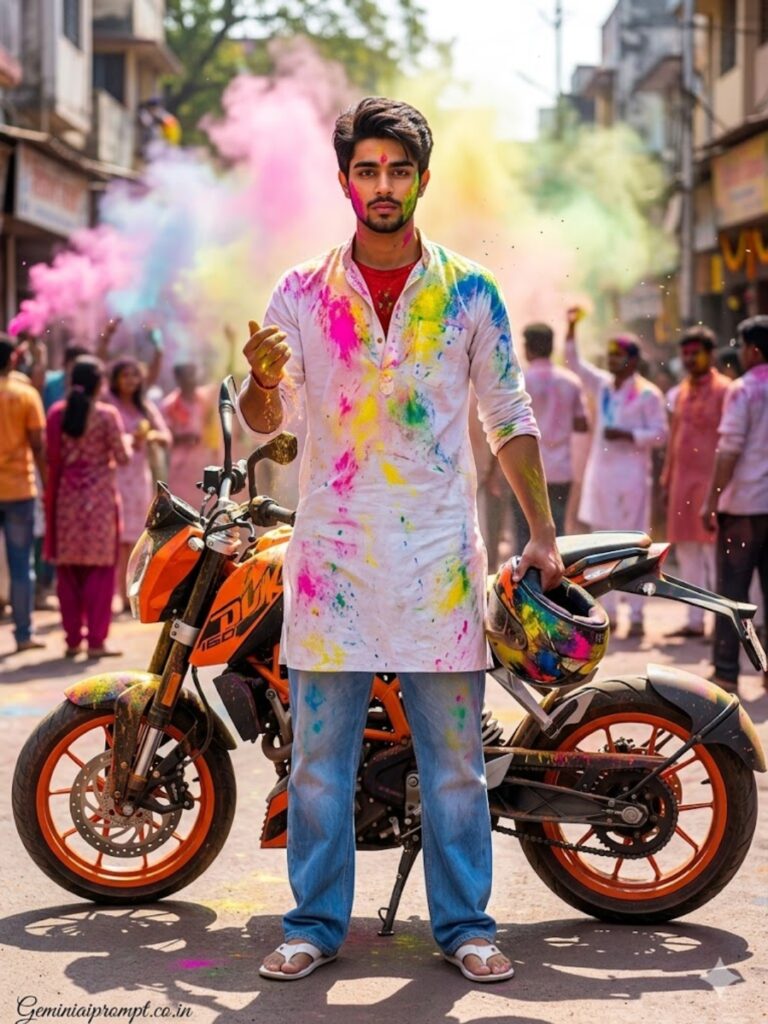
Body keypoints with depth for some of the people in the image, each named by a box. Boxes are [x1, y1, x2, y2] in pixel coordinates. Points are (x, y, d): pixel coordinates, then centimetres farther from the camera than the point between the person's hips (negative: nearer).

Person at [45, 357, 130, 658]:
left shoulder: (57, 413, 2)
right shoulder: (107, 415, -9)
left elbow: (52, 457, 4)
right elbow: (122, 457, -5)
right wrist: (127, 443, 14)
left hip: (66, 496, 4)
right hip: (99, 495, -4)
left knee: (68, 568, 10)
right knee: (100, 567, 2)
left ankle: (72, 639, 12)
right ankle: (96, 640, 0)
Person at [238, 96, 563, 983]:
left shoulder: (470, 291, 6)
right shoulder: (302, 292, 6)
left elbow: (509, 419, 9)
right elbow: (263, 420, 3)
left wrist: (541, 533, 4)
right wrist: (263, 377, -20)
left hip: (439, 555, 0)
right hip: (332, 550, 0)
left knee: (454, 755, 4)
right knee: (319, 752, 4)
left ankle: (463, 923, 15)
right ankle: (315, 923, 15)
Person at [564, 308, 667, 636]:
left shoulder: (648, 394, -4)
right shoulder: (602, 385, 13)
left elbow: (660, 434, -6)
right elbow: (574, 361, 18)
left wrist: (626, 434, -16)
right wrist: (571, 328, 6)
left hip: (630, 477, -6)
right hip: (600, 474, 6)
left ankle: (635, 614, -5)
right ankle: (607, 612, 15)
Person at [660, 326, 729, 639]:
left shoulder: (722, 390, -7)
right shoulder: (682, 392, 16)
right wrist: (667, 478, 17)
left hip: (710, 481, -7)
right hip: (683, 481, 7)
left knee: (713, 551, -8)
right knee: (687, 553, 9)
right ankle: (694, 621, 15)